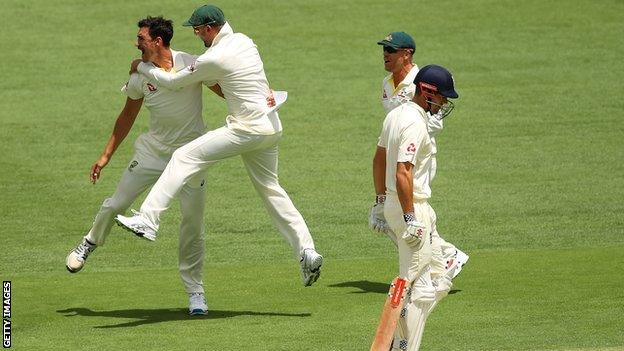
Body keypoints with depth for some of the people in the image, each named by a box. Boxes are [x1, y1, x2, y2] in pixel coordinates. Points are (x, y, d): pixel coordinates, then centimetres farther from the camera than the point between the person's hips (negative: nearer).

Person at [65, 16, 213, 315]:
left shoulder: (192, 65, -13)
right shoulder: (140, 75, -3)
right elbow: (128, 116, 9)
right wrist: (106, 156, 11)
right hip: (153, 151, 3)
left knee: (193, 223, -2)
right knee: (115, 205, 4)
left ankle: (194, 291, 13)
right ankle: (91, 243, 37)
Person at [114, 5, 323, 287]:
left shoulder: (214, 58, -14)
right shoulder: (244, 41, 10)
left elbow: (172, 82, -4)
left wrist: (142, 67, 11)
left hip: (247, 130, -8)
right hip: (272, 127, 8)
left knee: (184, 158, -7)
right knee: (270, 189, 18)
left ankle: (147, 221, -15)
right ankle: (307, 252, 13)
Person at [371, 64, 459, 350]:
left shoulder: (396, 114, 12)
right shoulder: (415, 123, -19)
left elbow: (379, 158, 21)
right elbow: (403, 172, -26)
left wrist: (381, 201, 26)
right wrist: (410, 219, -27)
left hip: (393, 205, 10)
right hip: (412, 207, -10)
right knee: (419, 288, -7)